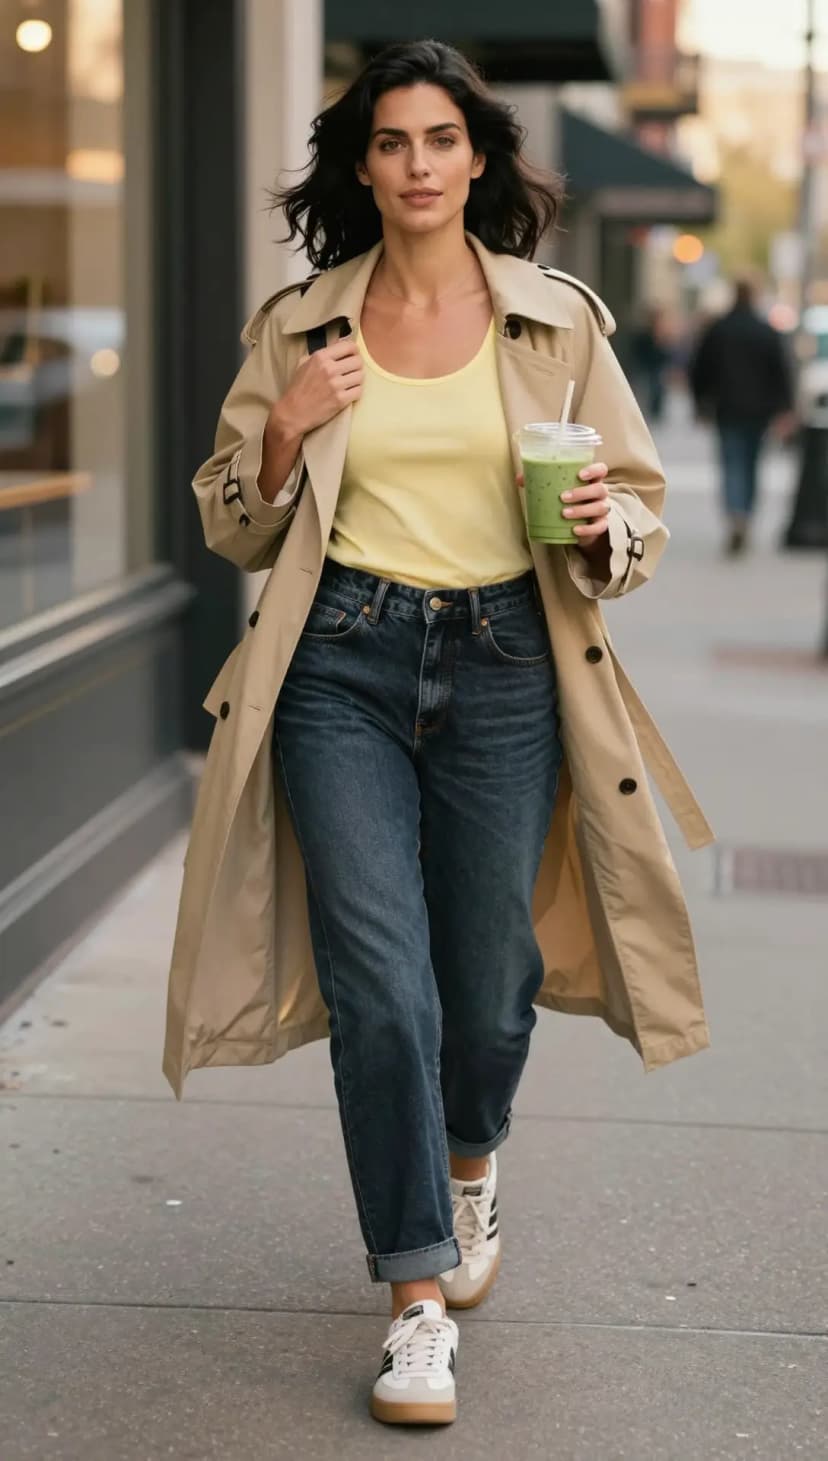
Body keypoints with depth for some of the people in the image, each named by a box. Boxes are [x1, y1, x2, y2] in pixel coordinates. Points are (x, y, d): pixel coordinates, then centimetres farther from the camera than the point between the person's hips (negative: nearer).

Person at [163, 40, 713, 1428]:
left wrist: (605, 523, -13)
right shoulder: (298, 327, 6)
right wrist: (287, 427, -7)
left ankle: (471, 1163, 44)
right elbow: (236, 530, 11)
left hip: (503, 664, 0)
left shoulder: (556, 317, 4)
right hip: (343, 664, 0)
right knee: (380, 985, -8)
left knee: (485, 982, 8)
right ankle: (417, 1300, 5)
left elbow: (639, 496, 10)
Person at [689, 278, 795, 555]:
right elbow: (782, 373, -5)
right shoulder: (768, 333, -1)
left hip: (727, 409, -1)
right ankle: (744, 522, 20)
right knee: (750, 465, 15)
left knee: (733, 466, -6)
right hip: (758, 410, 1)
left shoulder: (715, 331, 0)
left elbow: (698, 370, 3)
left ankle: (735, 519, -29)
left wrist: (702, 403, 16)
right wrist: (785, 410, -4)